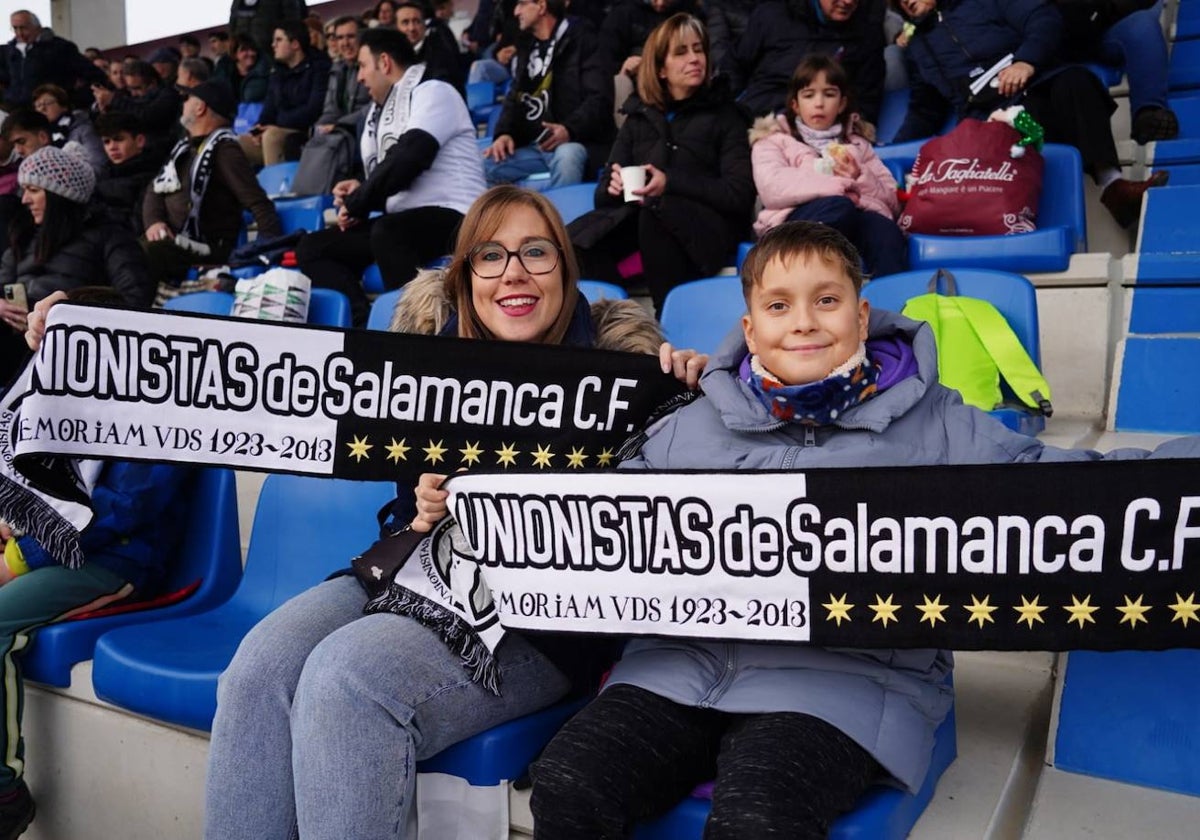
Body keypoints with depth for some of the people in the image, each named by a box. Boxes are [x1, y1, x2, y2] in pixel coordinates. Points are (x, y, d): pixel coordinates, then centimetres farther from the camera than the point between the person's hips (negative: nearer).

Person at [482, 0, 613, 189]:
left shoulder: (581, 39, -2)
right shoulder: (527, 46, 19)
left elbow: (600, 98, -11)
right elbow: (515, 97, 21)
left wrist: (570, 130, -28)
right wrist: (505, 133, 0)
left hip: (575, 142, -6)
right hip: (532, 145, 6)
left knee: (566, 155, -39)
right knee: (485, 166, -13)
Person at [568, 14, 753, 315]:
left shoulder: (723, 113, 10)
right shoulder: (639, 115, 19)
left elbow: (740, 194, -3)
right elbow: (602, 194, 16)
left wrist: (671, 183, -15)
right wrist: (614, 186, -10)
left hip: (705, 226, -3)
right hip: (638, 218, 3)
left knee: (657, 211, -38)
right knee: (576, 243, -27)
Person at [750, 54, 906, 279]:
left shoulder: (857, 144, 31)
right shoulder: (774, 140, 21)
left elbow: (891, 200, 21)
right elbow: (771, 188, -3)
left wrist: (860, 179, 1)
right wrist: (838, 185, -7)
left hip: (857, 221, 3)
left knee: (887, 232, -32)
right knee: (838, 207, -36)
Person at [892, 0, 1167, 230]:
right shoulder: (918, 45, 26)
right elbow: (924, 112, 26)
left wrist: (1026, 60, -15)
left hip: (1038, 87, 0)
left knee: (1074, 81, -33)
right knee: (1029, 113, -34)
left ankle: (1112, 185, -42)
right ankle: (1112, 187, -42)